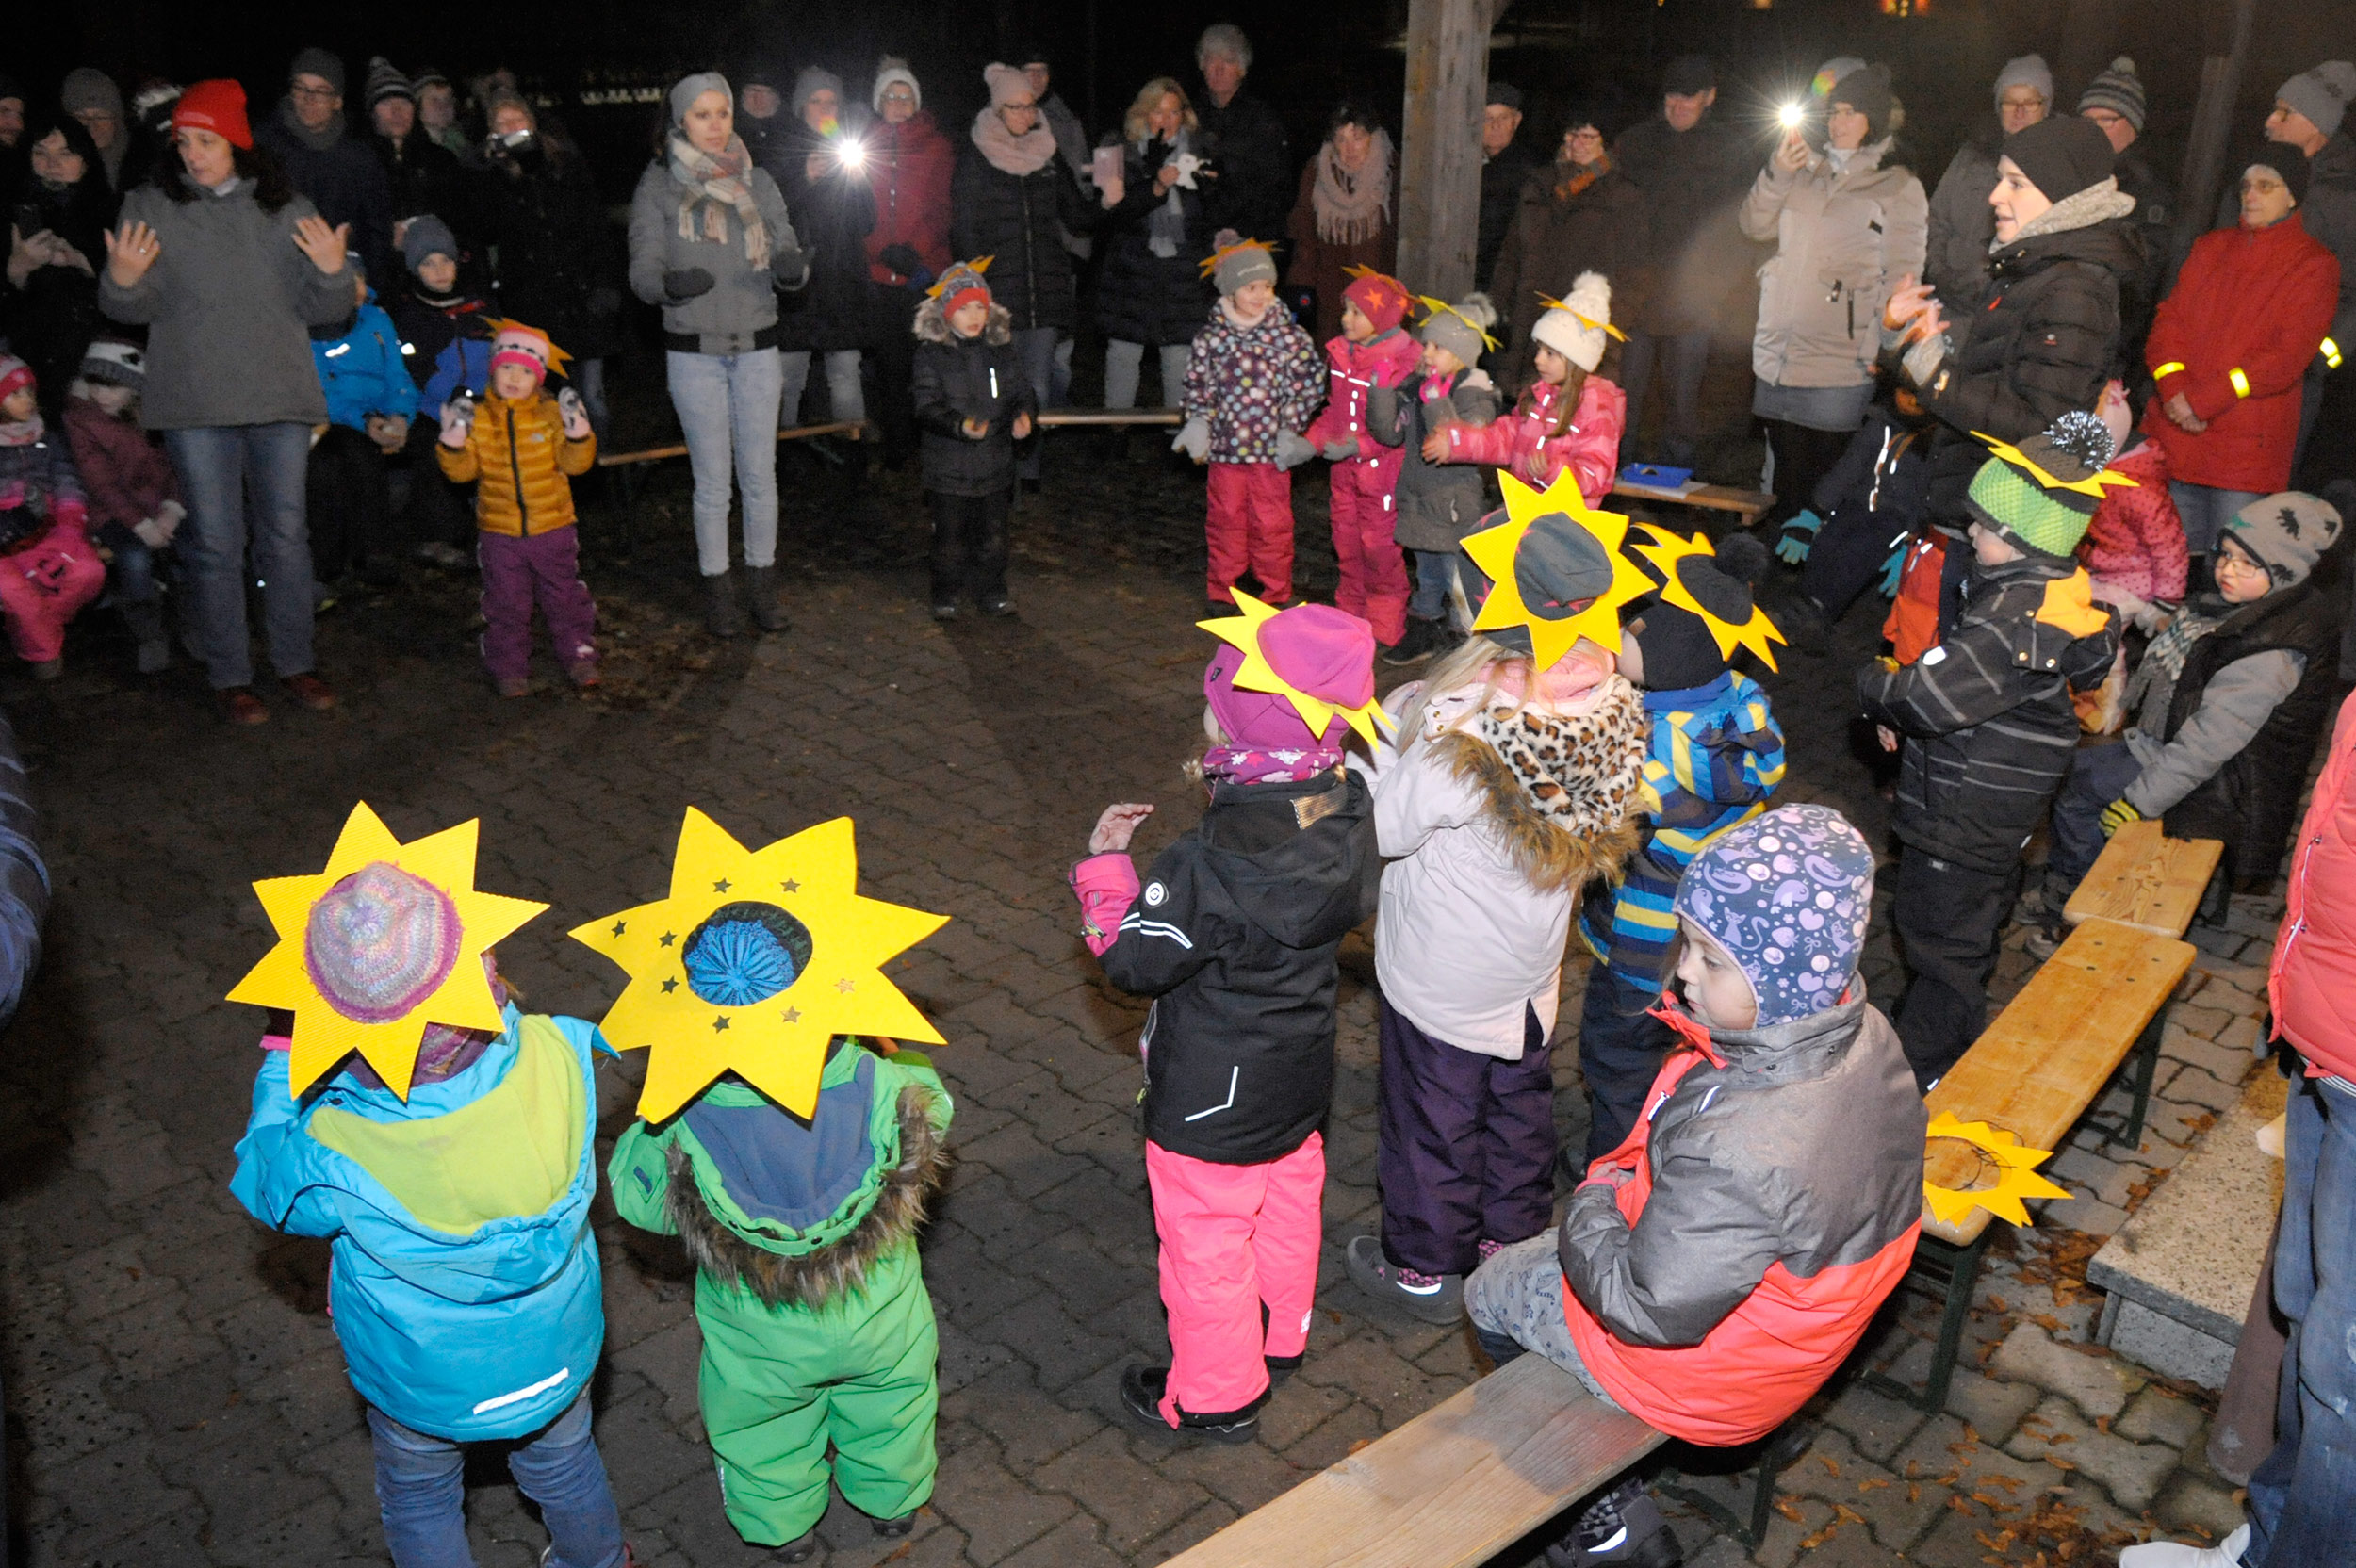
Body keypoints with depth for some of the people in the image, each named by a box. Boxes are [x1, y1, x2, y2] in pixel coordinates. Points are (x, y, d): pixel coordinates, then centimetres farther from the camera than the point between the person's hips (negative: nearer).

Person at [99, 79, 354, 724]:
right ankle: (228, 675, 11)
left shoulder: (288, 210, 8)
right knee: (215, 542, 2)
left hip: (280, 399, 1)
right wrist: (121, 281, -18)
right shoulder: (150, 207, 4)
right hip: (197, 404, -1)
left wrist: (332, 273, -13)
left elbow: (321, 311, 7)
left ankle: (295, 660, 19)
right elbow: (136, 309, 3)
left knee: (286, 535, 6)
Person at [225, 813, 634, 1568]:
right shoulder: (556, 1059, -35)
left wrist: (284, 1051, -5)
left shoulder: (334, 1154, -39)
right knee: (562, 1462, 34)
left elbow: (264, 1181, -12)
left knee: (420, 1499, 32)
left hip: (424, 1382, -2)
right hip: (556, 1355, 3)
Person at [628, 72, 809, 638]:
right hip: (694, 352, -2)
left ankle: (762, 584, 18)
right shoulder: (657, 185, -1)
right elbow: (643, 272, -6)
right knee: (712, 480, 3)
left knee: (760, 474, 5)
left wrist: (794, 266, -20)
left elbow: (789, 259, 4)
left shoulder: (757, 181, 7)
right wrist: (671, 283, -29)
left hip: (758, 347, 2)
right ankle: (717, 587, 16)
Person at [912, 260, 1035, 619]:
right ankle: (945, 596, 18)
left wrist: (1024, 414, -11)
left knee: (992, 533, 12)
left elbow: (1021, 390, 12)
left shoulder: (1000, 349, 6)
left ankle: (992, 592, 25)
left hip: (995, 463, 3)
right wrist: (960, 426, -31)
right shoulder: (932, 353, -6)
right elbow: (927, 407, -13)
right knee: (950, 535, 4)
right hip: (948, 465, -3)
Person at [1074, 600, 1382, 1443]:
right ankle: (1279, 1338, 53)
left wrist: (1104, 861, -11)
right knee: (1287, 1203, 29)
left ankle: (1215, 1395, 35)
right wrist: (1233, 790, 1)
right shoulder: (1347, 809, -14)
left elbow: (1133, 957, -23)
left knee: (1206, 1239, 15)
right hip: (1300, 1074, 8)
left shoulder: (1215, 866, -36)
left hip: (1214, 1100, -8)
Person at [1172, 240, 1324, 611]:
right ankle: (1221, 591, 25)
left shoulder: (1290, 336, -3)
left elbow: (1307, 385, 1)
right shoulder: (1211, 337, 0)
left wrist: (1290, 429, -5)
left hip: (1271, 447, -1)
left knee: (1272, 522, 6)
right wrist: (1198, 425, -6)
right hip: (1226, 445, 1)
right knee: (1225, 518, 11)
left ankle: (1276, 593, 21)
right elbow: (1198, 385, 6)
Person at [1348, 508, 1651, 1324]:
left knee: (1433, 1121, 17)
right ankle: (1514, 1239, 50)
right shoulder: (1608, 700, -16)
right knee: (1520, 1103, 28)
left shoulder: (1457, 727, -36)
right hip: (1532, 969, 6)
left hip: (1442, 976, -6)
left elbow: (1382, 830, -22)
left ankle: (1424, 1268, 39)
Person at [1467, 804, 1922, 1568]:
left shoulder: (1734, 1150, -43)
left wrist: (1594, 1199, -12)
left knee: (1491, 1294, 16)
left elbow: (1648, 1310, -30)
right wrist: (1628, 1184, 2)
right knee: (1543, 1254, 27)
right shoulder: (1867, 1036, -16)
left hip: (1707, 1378, -8)